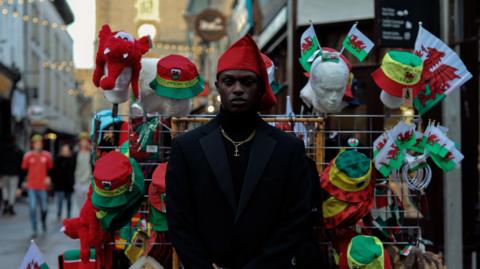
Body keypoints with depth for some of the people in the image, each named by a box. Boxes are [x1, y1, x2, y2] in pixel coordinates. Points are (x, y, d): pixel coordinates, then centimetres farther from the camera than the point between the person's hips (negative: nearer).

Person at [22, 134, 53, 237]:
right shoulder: (28, 156, 0)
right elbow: (23, 170, 6)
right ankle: (34, 230, 1)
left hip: (43, 187, 1)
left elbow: (51, 168, 12)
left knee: (44, 208, 6)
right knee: (32, 208, -7)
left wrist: (49, 177, -6)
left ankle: (43, 221, 39)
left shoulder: (47, 155, 2)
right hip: (31, 187, -1)